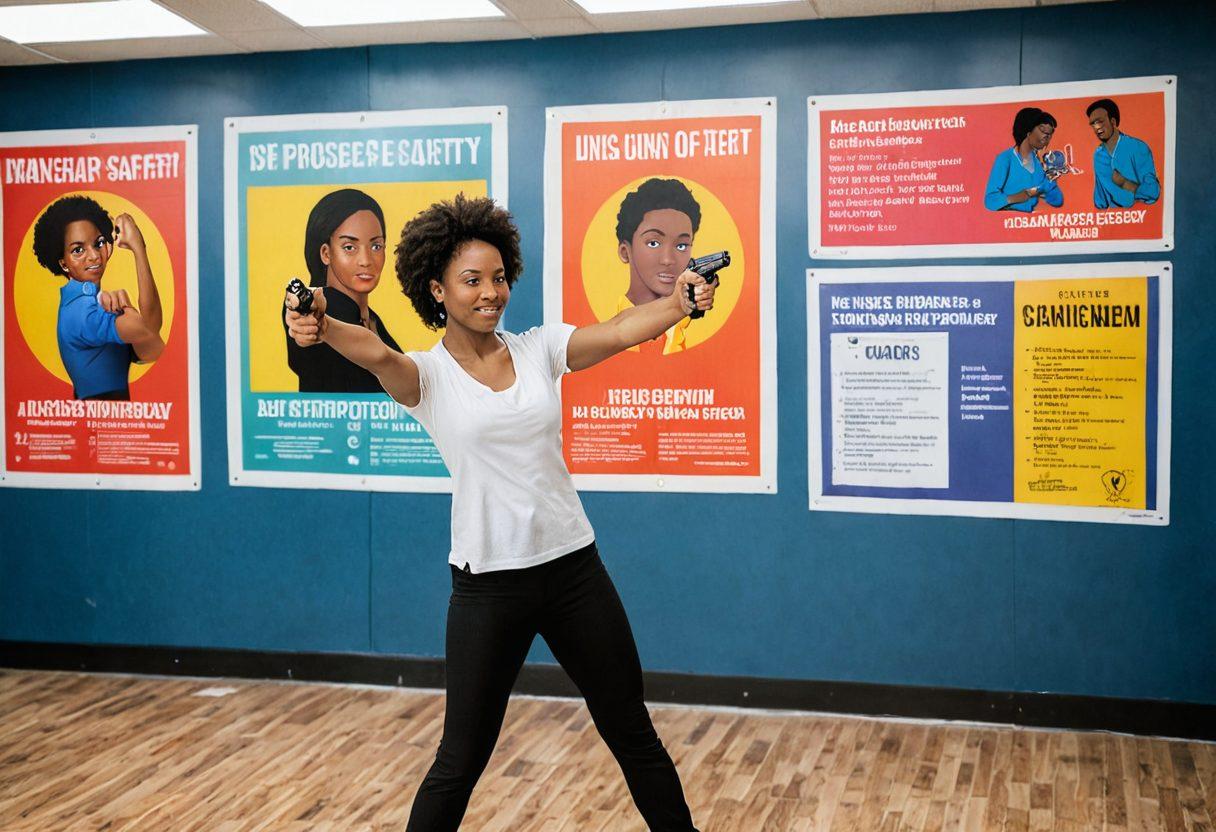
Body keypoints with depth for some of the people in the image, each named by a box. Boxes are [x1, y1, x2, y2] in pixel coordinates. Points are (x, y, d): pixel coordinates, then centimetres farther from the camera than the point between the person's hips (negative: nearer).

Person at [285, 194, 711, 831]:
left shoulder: (539, 349, 2)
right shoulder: (427, 374, -5)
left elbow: (623, 329, -14)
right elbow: (376, 354, -27)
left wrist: (680, 302, -34)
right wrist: (324, 329, -49)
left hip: (573, 567, 3)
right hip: (488, 583, -3)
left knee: (632, 735, 15)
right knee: (461, 760, 6)